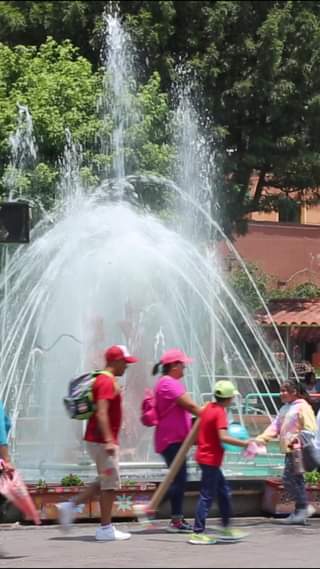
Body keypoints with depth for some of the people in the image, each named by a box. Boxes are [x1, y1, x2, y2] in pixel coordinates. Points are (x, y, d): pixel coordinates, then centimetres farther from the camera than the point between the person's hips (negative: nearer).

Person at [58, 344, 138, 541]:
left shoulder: (104, 380, 17)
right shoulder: (107, 382, -15)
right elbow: (101, 413, -25)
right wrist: (108, 440, -30)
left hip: (98, 440, 10)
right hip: (102, 441, -10)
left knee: (105, 482, 16)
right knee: (111, 484, -3)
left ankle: (71, 506, 14)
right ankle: (106, 529, 2)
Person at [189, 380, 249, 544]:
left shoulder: (208, 408, 7)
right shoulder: (220, 413, -18)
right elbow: (223, 437, -29)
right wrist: (244, 443, -25)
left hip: (204, 455, 9)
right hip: (211, 459, -9)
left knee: (223, 491, 17)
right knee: (207, 496, -5)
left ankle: (226, 528, 24)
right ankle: (198, 533, -3)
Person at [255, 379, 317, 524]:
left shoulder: (303, 407, -10)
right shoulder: (285, 408, 17)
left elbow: (310, 429, -16)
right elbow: (275, 427, 12)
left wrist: (297, 440, -28)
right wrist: (260, 439, -1)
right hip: (289, 451, 9)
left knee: (288, 479, -12)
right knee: (296, 480, 11)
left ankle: (303, 507, -2)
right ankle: (300, 512, 16)